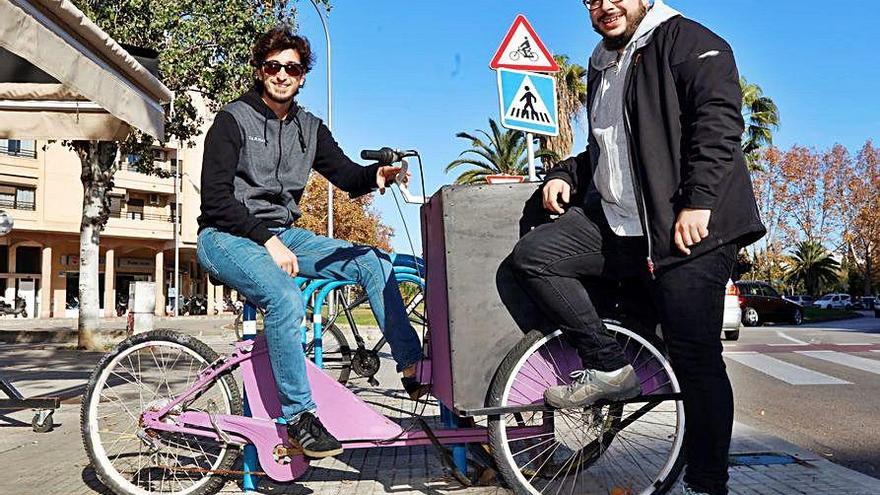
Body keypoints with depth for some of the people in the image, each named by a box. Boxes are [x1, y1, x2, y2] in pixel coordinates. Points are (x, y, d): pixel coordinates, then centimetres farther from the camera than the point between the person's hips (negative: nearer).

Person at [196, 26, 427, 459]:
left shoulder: (310, 128, 11)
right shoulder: (233, 120, -6)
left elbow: (346, 174, 2)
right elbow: (216, 199, -13)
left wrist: (376, 175, -21)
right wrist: (267, 241, -21)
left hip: (281, 234, 6)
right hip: (227, 235, -6)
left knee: (374, 263, -9)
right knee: (285, 298, -35)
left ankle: (414, 369, -6)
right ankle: (299, 416, -23)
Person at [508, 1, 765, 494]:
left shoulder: (685, 41, 0)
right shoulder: (602, 65, 24)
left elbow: (719, 116, -14)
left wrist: (698, 201, -23)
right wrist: (566, 173, 12)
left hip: (688, 229, -7)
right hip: (613, 222, 8)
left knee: (696, 359, -5)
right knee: (533, 255, -10)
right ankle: (609, 366, -3)